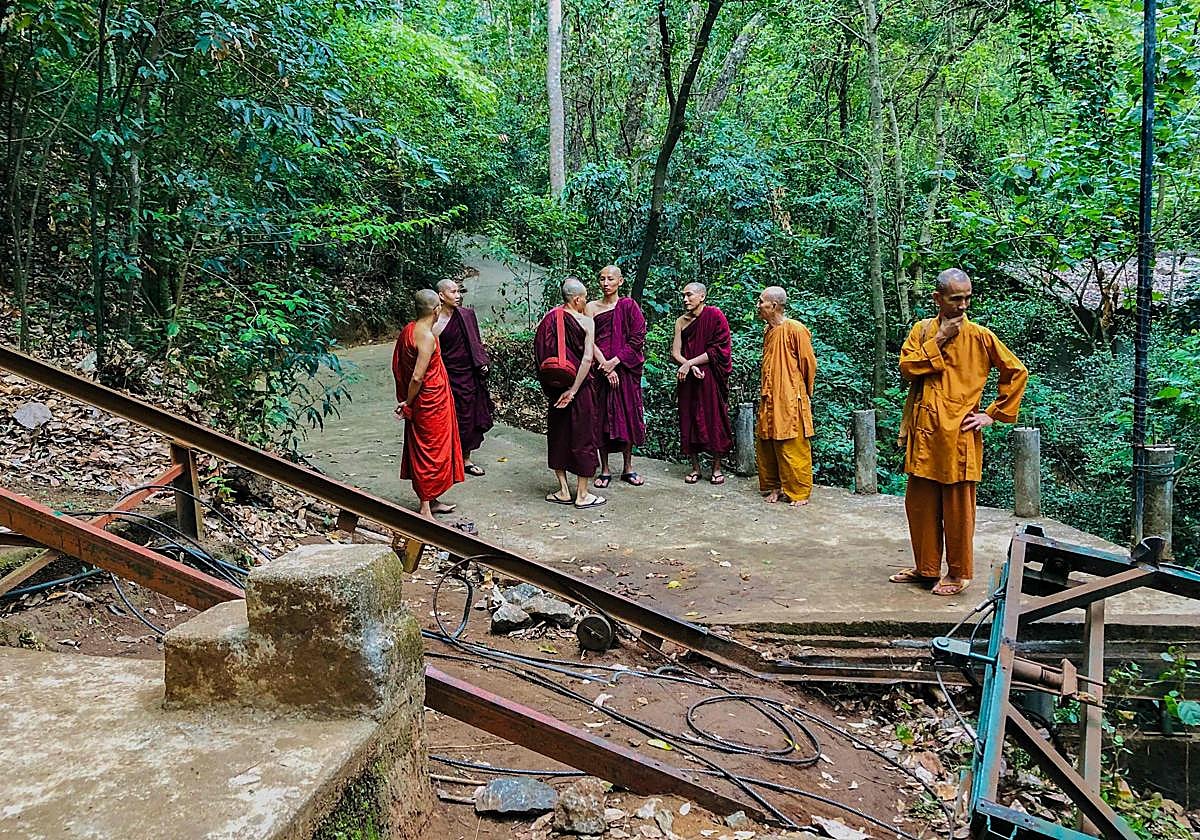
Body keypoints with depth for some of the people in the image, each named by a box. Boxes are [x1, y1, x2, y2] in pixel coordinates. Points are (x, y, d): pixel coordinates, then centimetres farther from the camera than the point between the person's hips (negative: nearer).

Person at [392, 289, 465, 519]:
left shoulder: (408, 330, 4)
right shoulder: (427, 338, -22)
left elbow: (398, 366, 11)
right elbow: (417, 377, -24)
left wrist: (404, 400, 13)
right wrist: (408, 404, -11)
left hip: (420, 402, 9)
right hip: (432, 403, -9)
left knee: (423, 451, 17)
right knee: (430, 452, 0)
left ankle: (431, 501, 29)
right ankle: (426, 509, 7)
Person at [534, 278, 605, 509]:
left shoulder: (549, 319, 1)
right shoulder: (585, 322, -11)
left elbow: (540, 355, 4)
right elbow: (587, 358, -19)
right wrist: (574, 390, -18)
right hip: (579, 386, -4)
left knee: (558, 434, 14)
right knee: (582, 435, 5)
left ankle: (564, 491, 19)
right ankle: (582, 494, 11)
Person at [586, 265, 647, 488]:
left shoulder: (629, 306, 4)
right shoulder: (592, 307, 5)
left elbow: (638, 339, -3)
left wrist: (615, 361, -12)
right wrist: (605, 366, -13)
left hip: (626, 368, 0)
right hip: (600, 368, 0)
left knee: (628, 413, 3)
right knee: (601, 415, 1)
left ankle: (628, 467, 14)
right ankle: (605, 469, 9)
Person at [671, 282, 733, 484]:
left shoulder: (715, 316, -4)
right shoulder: (681, 321, 9)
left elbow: (718, 349, -10)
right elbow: (675, 352, 5)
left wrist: (690, 363, -13)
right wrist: (691, 366, -14)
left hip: (711, 377, -4)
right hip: (688, 377, 4)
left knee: (714, 417, -1)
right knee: (689, 418, 3)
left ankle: (717, 467, 9)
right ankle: (695, 467, 13)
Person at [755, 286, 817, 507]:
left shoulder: (795, 330, -11)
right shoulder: (768, 332, 13)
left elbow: (809, 364, -6)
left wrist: (803, 393, 3)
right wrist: (767, 393, 18)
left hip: (790, 401, -8)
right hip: (769, 399, 8)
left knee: (793, 448, -3)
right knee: (767, 445, 10)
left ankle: (800, 493, 6)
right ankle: (775, 486, 22)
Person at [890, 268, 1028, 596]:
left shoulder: (979, 336, -2)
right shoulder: (921, 330, 8)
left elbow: (1017, 372, 1)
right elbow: (906, 367, -6)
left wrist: (993, 414, -2)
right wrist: (939, 340, -11)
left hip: (958, 433, -4)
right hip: (923, 431, 4)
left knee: (957, 507, 2)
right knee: (919, 503, 11)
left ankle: (958, 573, 16)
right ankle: (926, 567, 26)